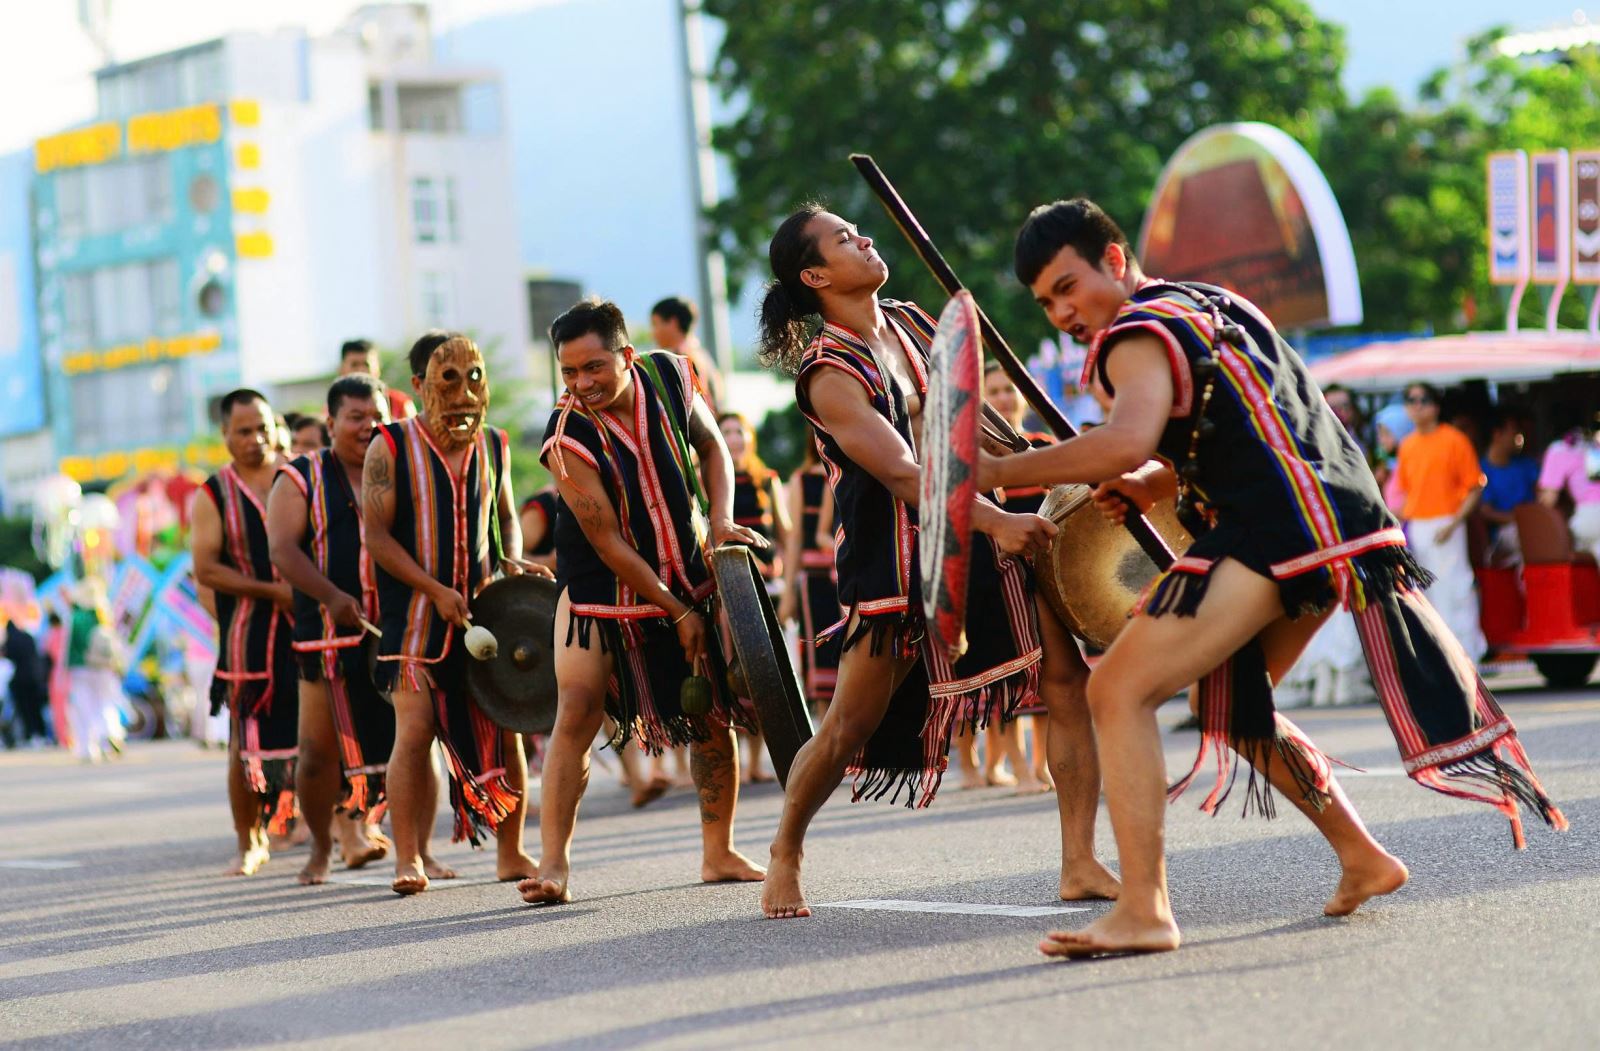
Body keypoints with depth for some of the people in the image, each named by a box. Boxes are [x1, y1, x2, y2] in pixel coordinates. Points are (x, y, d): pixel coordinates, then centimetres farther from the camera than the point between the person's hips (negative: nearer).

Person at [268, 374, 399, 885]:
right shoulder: (301, 479, 5)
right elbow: (283, 549, -6)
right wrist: (333, 597, -21)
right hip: (331, 636, -2)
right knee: (319, 752, 1)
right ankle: (321, 844, 23)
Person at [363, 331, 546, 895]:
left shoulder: (493, 446, 8)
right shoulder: (391, 448, -5)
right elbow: (377, 536, -8)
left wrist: (512, 559, 1)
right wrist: (436, 591, -16)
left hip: (485, 610, 4)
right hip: (416, 613, -4)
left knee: (504, 727, 2)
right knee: (415, 729, -11)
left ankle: (511, 853, 13)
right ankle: (408, 858, -4)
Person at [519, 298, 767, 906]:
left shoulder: (670, 378, -12)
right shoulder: (568, 438, -25)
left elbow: (712, 449, 7)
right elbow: (609, 543, -21)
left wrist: (720, 519, -9)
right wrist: (677, 614, -18)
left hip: (689, 576, 4)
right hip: (602, 589, -4)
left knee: (714, 717, 5)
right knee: (577, 713, -15)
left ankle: (719, 854, 18)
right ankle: (554, 862, -12)